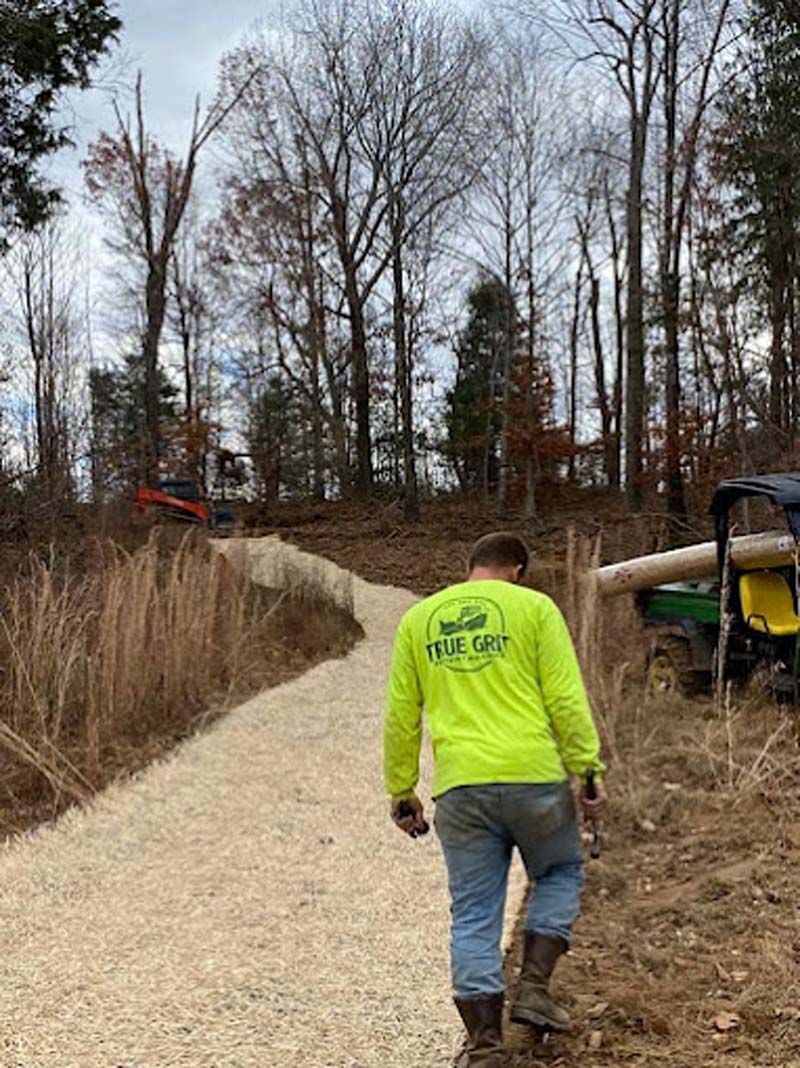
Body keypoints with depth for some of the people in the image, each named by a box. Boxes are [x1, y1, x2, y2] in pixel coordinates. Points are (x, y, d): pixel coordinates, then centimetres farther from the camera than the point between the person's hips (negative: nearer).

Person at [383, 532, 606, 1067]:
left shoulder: (418, 618, 13)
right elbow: (567, 700, -5)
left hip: (460, 787, 2)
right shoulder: (534, 607, 4)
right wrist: (590, 771, -1)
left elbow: (401, 717, 11)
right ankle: (534, 989, 14)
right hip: (534, 776, -2)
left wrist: (402, 792, 17)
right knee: (561, 874, 24)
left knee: (473, 917, 9)